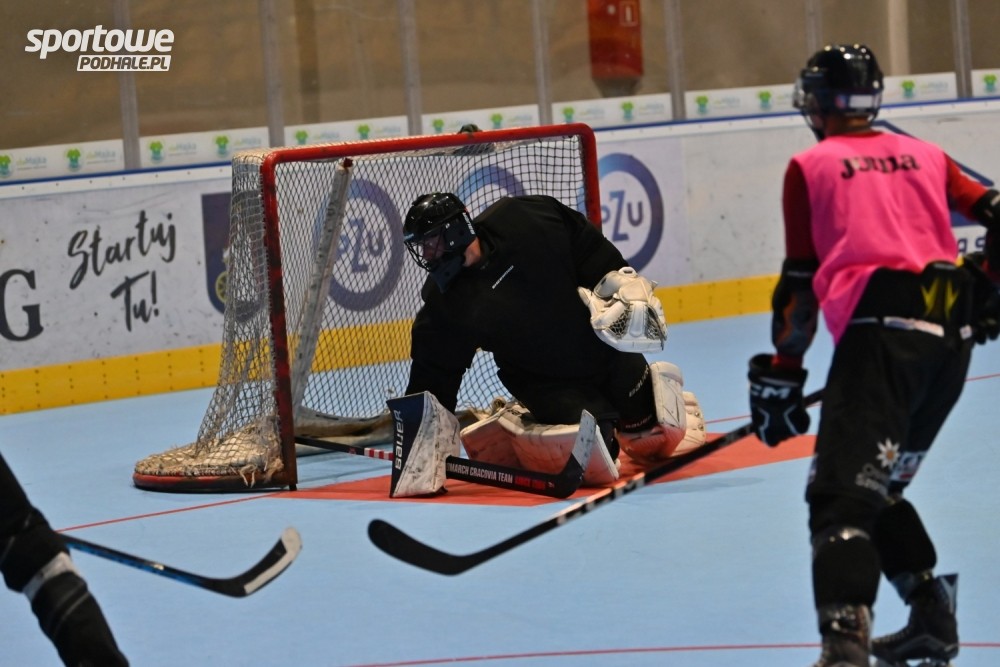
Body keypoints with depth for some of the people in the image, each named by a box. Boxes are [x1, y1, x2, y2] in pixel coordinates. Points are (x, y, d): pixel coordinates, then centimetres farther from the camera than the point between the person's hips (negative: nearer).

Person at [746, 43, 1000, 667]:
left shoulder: (810, 167, 11)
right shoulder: (924, 155, 24)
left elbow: (801, 283, 7)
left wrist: (781, 374, 13)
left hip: (882, 328, -6)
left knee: (841, 492, -14)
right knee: (879, 485, 23)